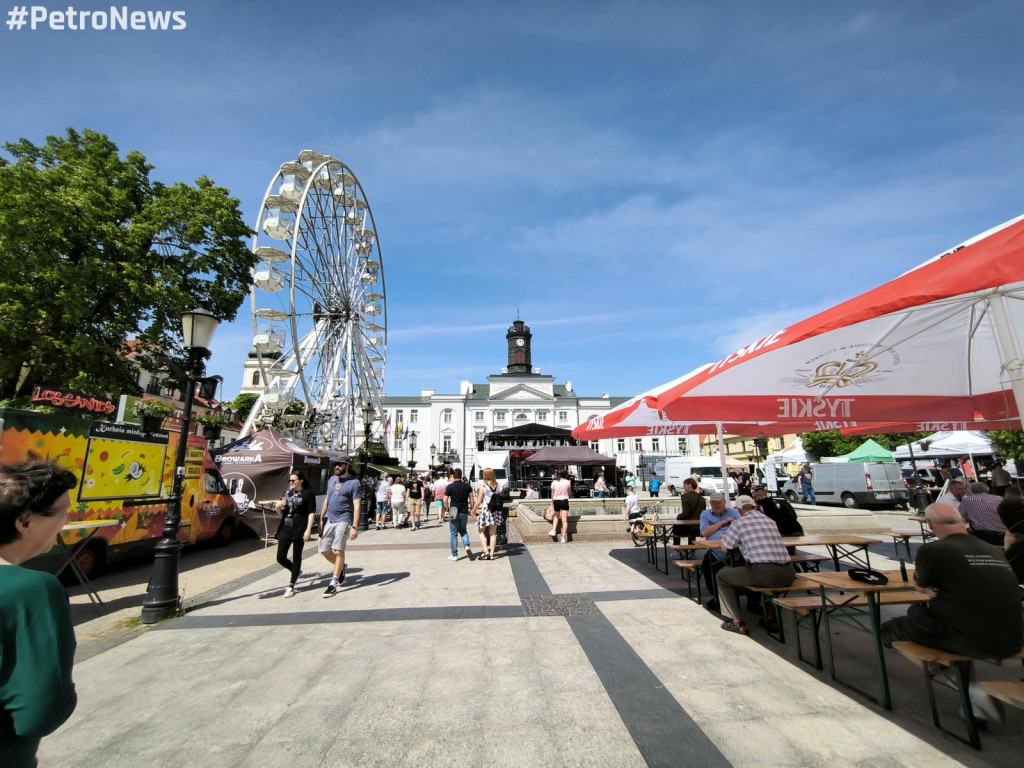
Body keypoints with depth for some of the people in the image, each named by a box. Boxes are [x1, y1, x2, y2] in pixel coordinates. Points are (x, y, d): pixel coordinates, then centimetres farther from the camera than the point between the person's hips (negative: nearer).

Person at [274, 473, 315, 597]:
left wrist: (308, 530, -16)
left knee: (296, 557, 4)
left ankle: (291, 586, 13)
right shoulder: (287, 493, 13)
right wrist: (277, 507, -5)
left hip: (299, 530, -6)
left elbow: (311, 513, -7)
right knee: (280, 558, 5)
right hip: (285, 529, 6)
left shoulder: (308, 494, -3)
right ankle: (296, 571, 32)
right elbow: (281, 513, 18)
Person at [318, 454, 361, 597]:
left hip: (343, 521, -7)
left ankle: (333, 584, 6)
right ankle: (341, 567, 33)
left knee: (338, 551, -5)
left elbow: (357, 506, -11)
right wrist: (321, 519, 15)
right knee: (323, 549, 8)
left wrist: (354, 527, -17)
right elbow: (326, 500, 19)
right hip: (329, 520, 7)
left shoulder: (353, 482, -7)